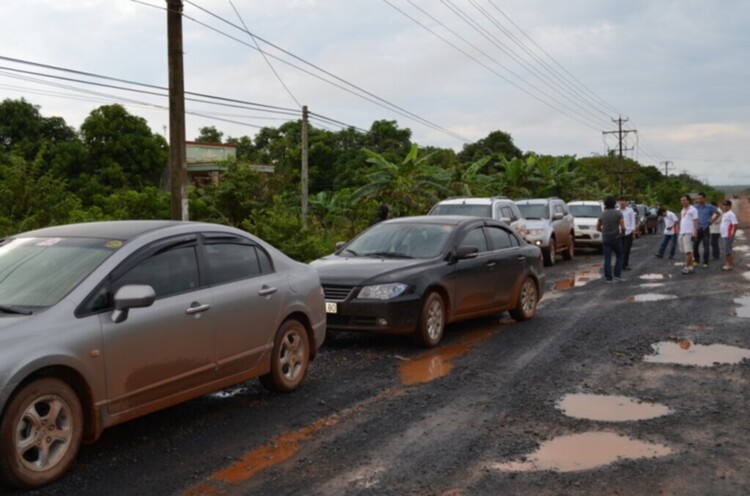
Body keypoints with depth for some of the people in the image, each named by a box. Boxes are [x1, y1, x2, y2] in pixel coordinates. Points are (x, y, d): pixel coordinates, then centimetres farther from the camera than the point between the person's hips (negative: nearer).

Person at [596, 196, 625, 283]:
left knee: (607, 259, 3)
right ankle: (617, 275, 6)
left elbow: (598, 228, 8)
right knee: (619, 257, 14)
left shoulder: (602, 214, 2)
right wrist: (622, 233, 6)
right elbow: (623, 227, -14)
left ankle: (608, 277, 2)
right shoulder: (618, 213, -9)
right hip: (616, 237, -2)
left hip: (605, 238, 2)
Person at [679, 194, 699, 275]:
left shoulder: (692, 209, -5)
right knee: (685, 250, 9)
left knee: (688, 251, -10)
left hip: (689, 232, -8)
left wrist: (695, 233, -16)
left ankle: (687, 267, -10)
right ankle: (691, 266, 15)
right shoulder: (683, 210, 19)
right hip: (682, 232, 8)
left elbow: (695, 221, -9)